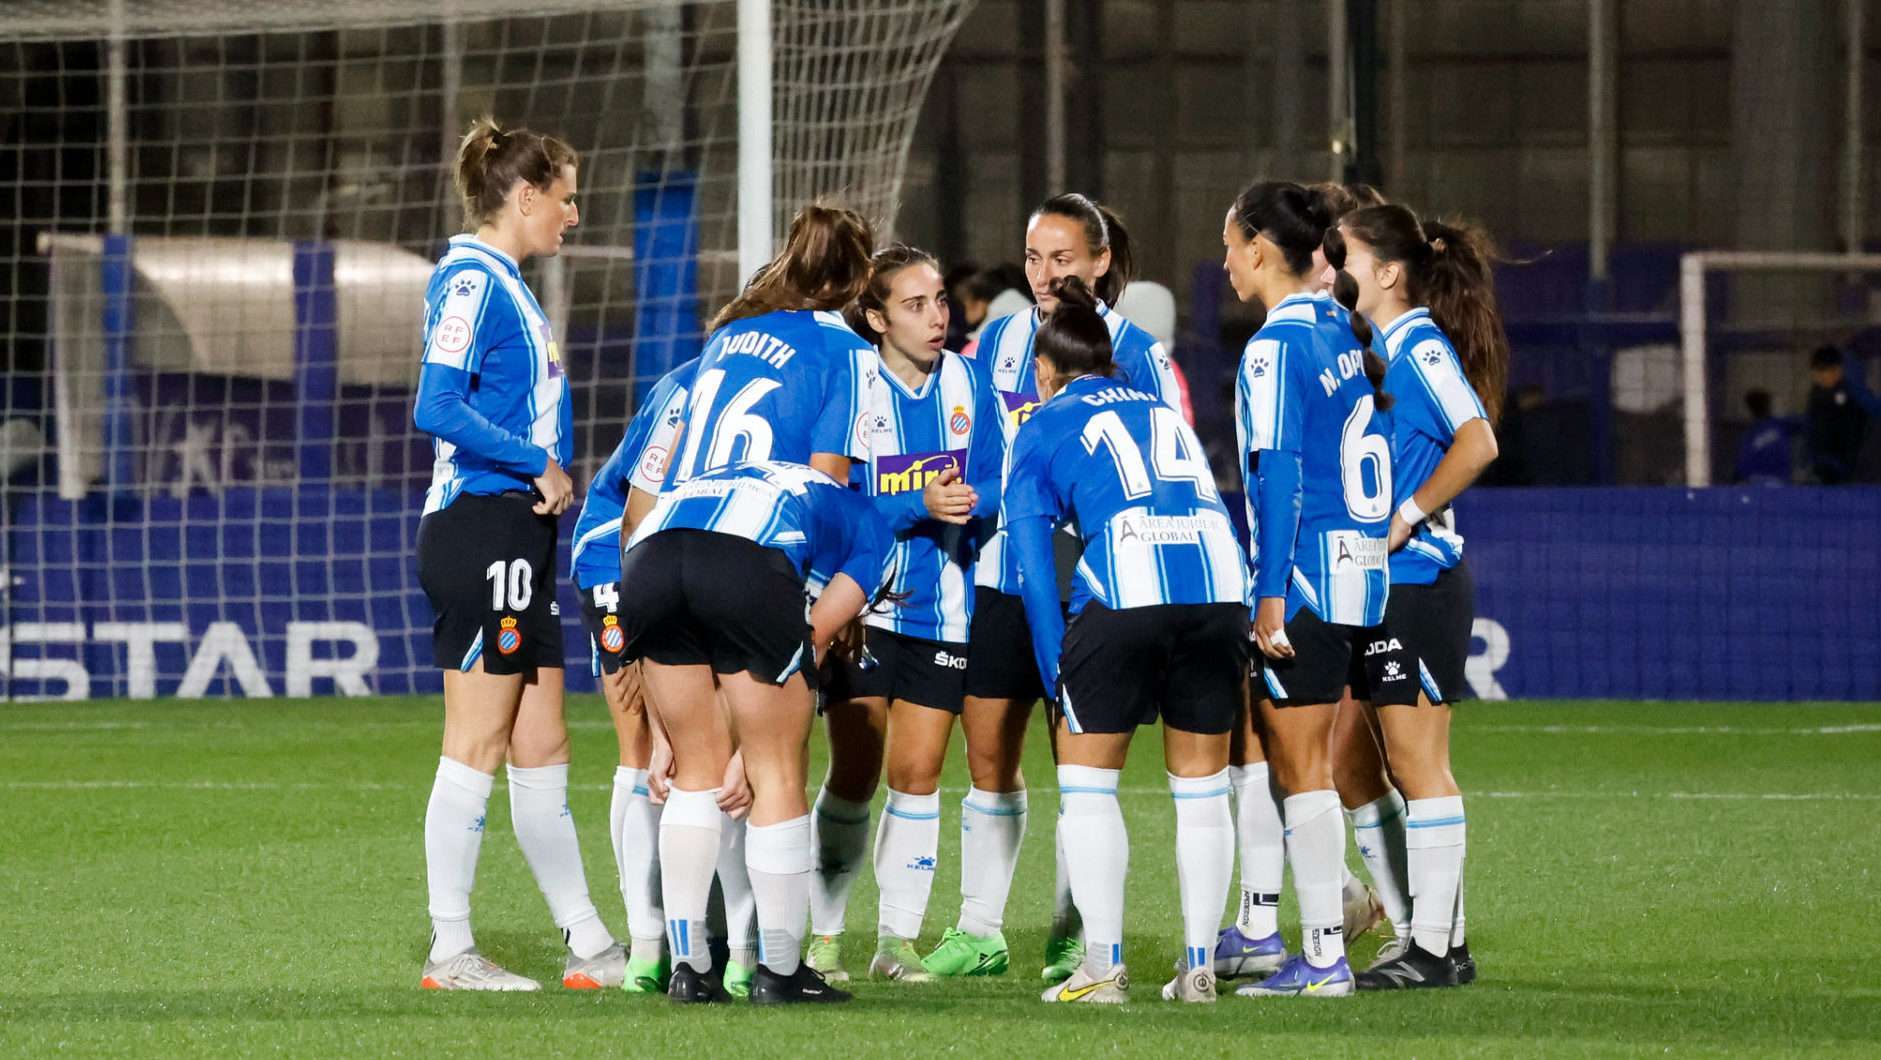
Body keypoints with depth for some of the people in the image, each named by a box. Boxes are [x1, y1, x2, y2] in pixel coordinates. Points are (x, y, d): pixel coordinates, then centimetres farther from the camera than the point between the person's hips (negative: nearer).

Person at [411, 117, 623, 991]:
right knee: (477, 747, -6)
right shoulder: (470, 280, -11)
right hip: (480, 530, -10)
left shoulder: (504, 286, 18)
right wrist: (540, 465, -16)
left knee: (542, 748, 11)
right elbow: (436, 410, -21)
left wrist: (550, 479, 7)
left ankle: (588, 944, 15)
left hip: (517, 538, 10)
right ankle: (449, 952, -2)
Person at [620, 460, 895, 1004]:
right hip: (746, 565, -5)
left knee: (698, 772, 19)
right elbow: (813, 639, 18)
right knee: (779, 775, 11)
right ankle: (779, 972, 13)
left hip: (647, 554, 5)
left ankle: (688, 968, 16)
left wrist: (667, 741, 34)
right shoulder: (874, 537, 31)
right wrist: (751, 755, 17)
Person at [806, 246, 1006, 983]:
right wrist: (920, 507, -26)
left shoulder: (966, 384, 2)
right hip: (861, 603, -3)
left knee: (917, 774, 3)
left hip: (941, 608, 3)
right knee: (854, 776, -3)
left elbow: (994, 482, 4)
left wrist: (971, 502, -18)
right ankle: (824, 936, 9)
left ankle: (899, 937, 11)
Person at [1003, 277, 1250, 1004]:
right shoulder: (1166, 414, 29)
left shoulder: (1043, 430, 17)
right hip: (1219, 581, 4)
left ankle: (1103, 966, 4)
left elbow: (1033, 563, 9)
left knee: (1087, 779, 9)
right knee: (1200, 786, 12)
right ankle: (1198, 965, 11)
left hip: (1123, 586, -4)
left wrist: (1057, 678, 9)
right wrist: (1234, 656, 32)